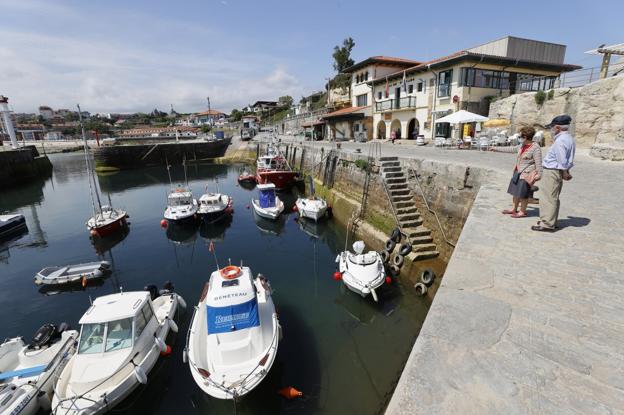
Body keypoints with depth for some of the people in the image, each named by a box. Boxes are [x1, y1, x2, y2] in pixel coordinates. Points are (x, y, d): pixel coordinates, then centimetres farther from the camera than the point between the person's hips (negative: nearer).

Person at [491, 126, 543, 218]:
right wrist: (497, 149, 24)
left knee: (523, 194, -2)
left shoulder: (535, 148, -15)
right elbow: (510, 149, 21)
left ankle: (522, 212, 10)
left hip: (527, 174, -8)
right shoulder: (522, 146, 9)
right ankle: (514, 209, 26)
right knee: (516, 191, 14)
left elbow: (538, 162, -17)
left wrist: (539, 174, -21)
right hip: (518, 172, 8)